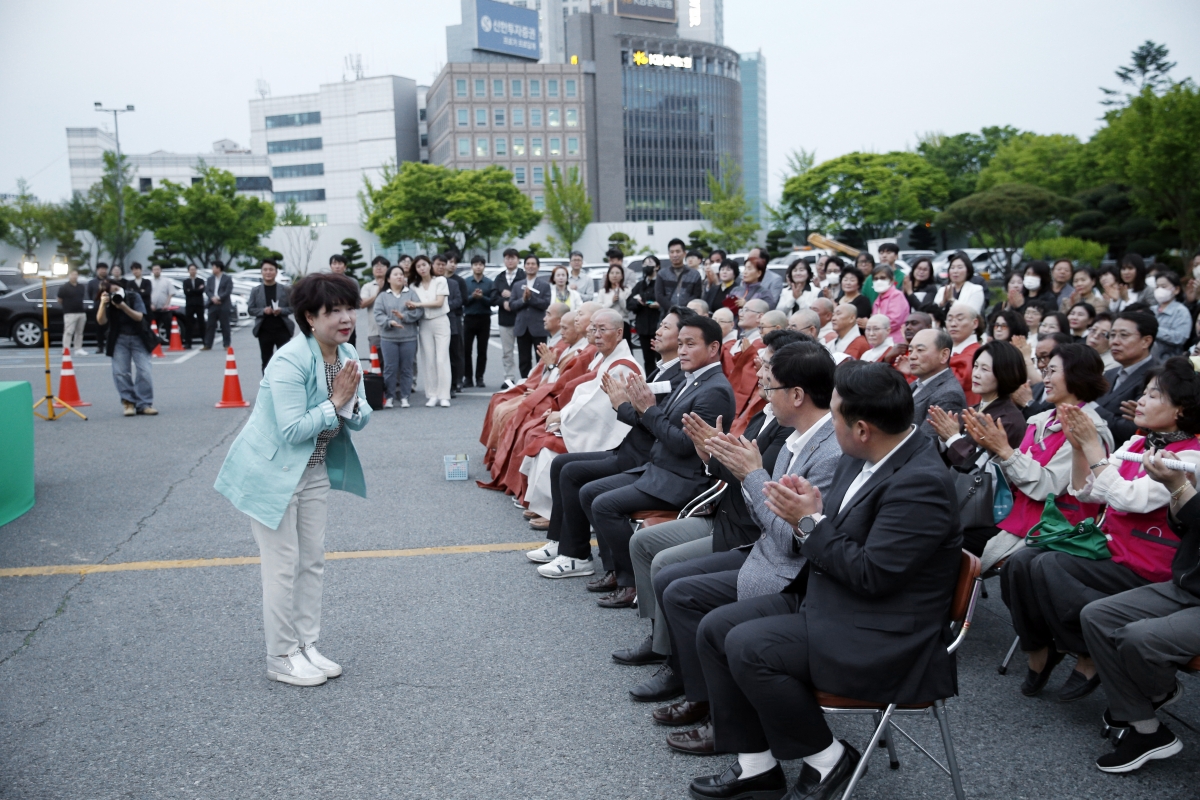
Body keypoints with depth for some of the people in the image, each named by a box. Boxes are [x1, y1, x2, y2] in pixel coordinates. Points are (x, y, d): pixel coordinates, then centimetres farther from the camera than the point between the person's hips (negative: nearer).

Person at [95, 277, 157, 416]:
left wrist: (123, 306, -33)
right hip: (119, 340, 1)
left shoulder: (134, 296, -8)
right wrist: (103, 303, -32)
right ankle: (129, 403, 4)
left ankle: (144, 404, -5)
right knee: (120, 372, -6)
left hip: (138, 338, -1)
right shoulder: (108, 303, -5)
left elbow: (139, 317, -18)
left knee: (143, 372, -8)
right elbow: (101, 321, -19)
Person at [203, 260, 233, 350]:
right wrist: (212, 298, -13)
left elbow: (228, 291, -7)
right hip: (213, 305, 4)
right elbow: (207, 290, 6)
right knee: (210, 325, 2)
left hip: (224, 305, -4)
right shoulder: (210, 279, 15)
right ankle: (207, 345, 4)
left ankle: (226, 344, 6)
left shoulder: (227, 279, 2)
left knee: (225, 326, 0)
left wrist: (218, 298, -16)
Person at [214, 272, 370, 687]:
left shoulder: (348, 356, -2)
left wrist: (350, 402, -20)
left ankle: (306, 646, 25)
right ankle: (282, 658, 13)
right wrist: (335, 402, -24)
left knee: (313, 561, 13)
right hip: (271, 473, -8)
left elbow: (359, 420, 1)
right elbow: (292, 430, -29)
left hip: (315, 470, 8)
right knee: (283, 566, -1)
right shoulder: (290, 361, -25)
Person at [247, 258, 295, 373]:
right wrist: (263, 311, -14)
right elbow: (250, 310, 5)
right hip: (264, 331, 1)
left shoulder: (285, 289, 3)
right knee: (266, 362, 8)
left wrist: (281, 310, -15)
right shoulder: (255, 291, 6)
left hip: (282, 330, -1)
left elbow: (292, 307, 4)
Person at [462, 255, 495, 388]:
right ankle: (467, 378, 7)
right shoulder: (465, 282, 4)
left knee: (482, 351, 3)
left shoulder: (489, 283, 4)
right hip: (469, 318, 0)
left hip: (484, 318, 0)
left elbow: (493, 301, -3)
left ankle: (479, 378, 8)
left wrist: (482, 297, -19)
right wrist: (472, 296, -17)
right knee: (466, 350, 0)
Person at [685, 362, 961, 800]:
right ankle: (756, 764, 10)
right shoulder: (861, 456, 3)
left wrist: (810, 521, -18)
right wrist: (810, 506, -8)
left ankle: (827, 757, -1)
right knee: (715, 628, 1)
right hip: (823, 598, 10)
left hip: (883, 636, -10)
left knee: (747, 646, -23)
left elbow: (871, 575, -26)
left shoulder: (921, 483, -24)